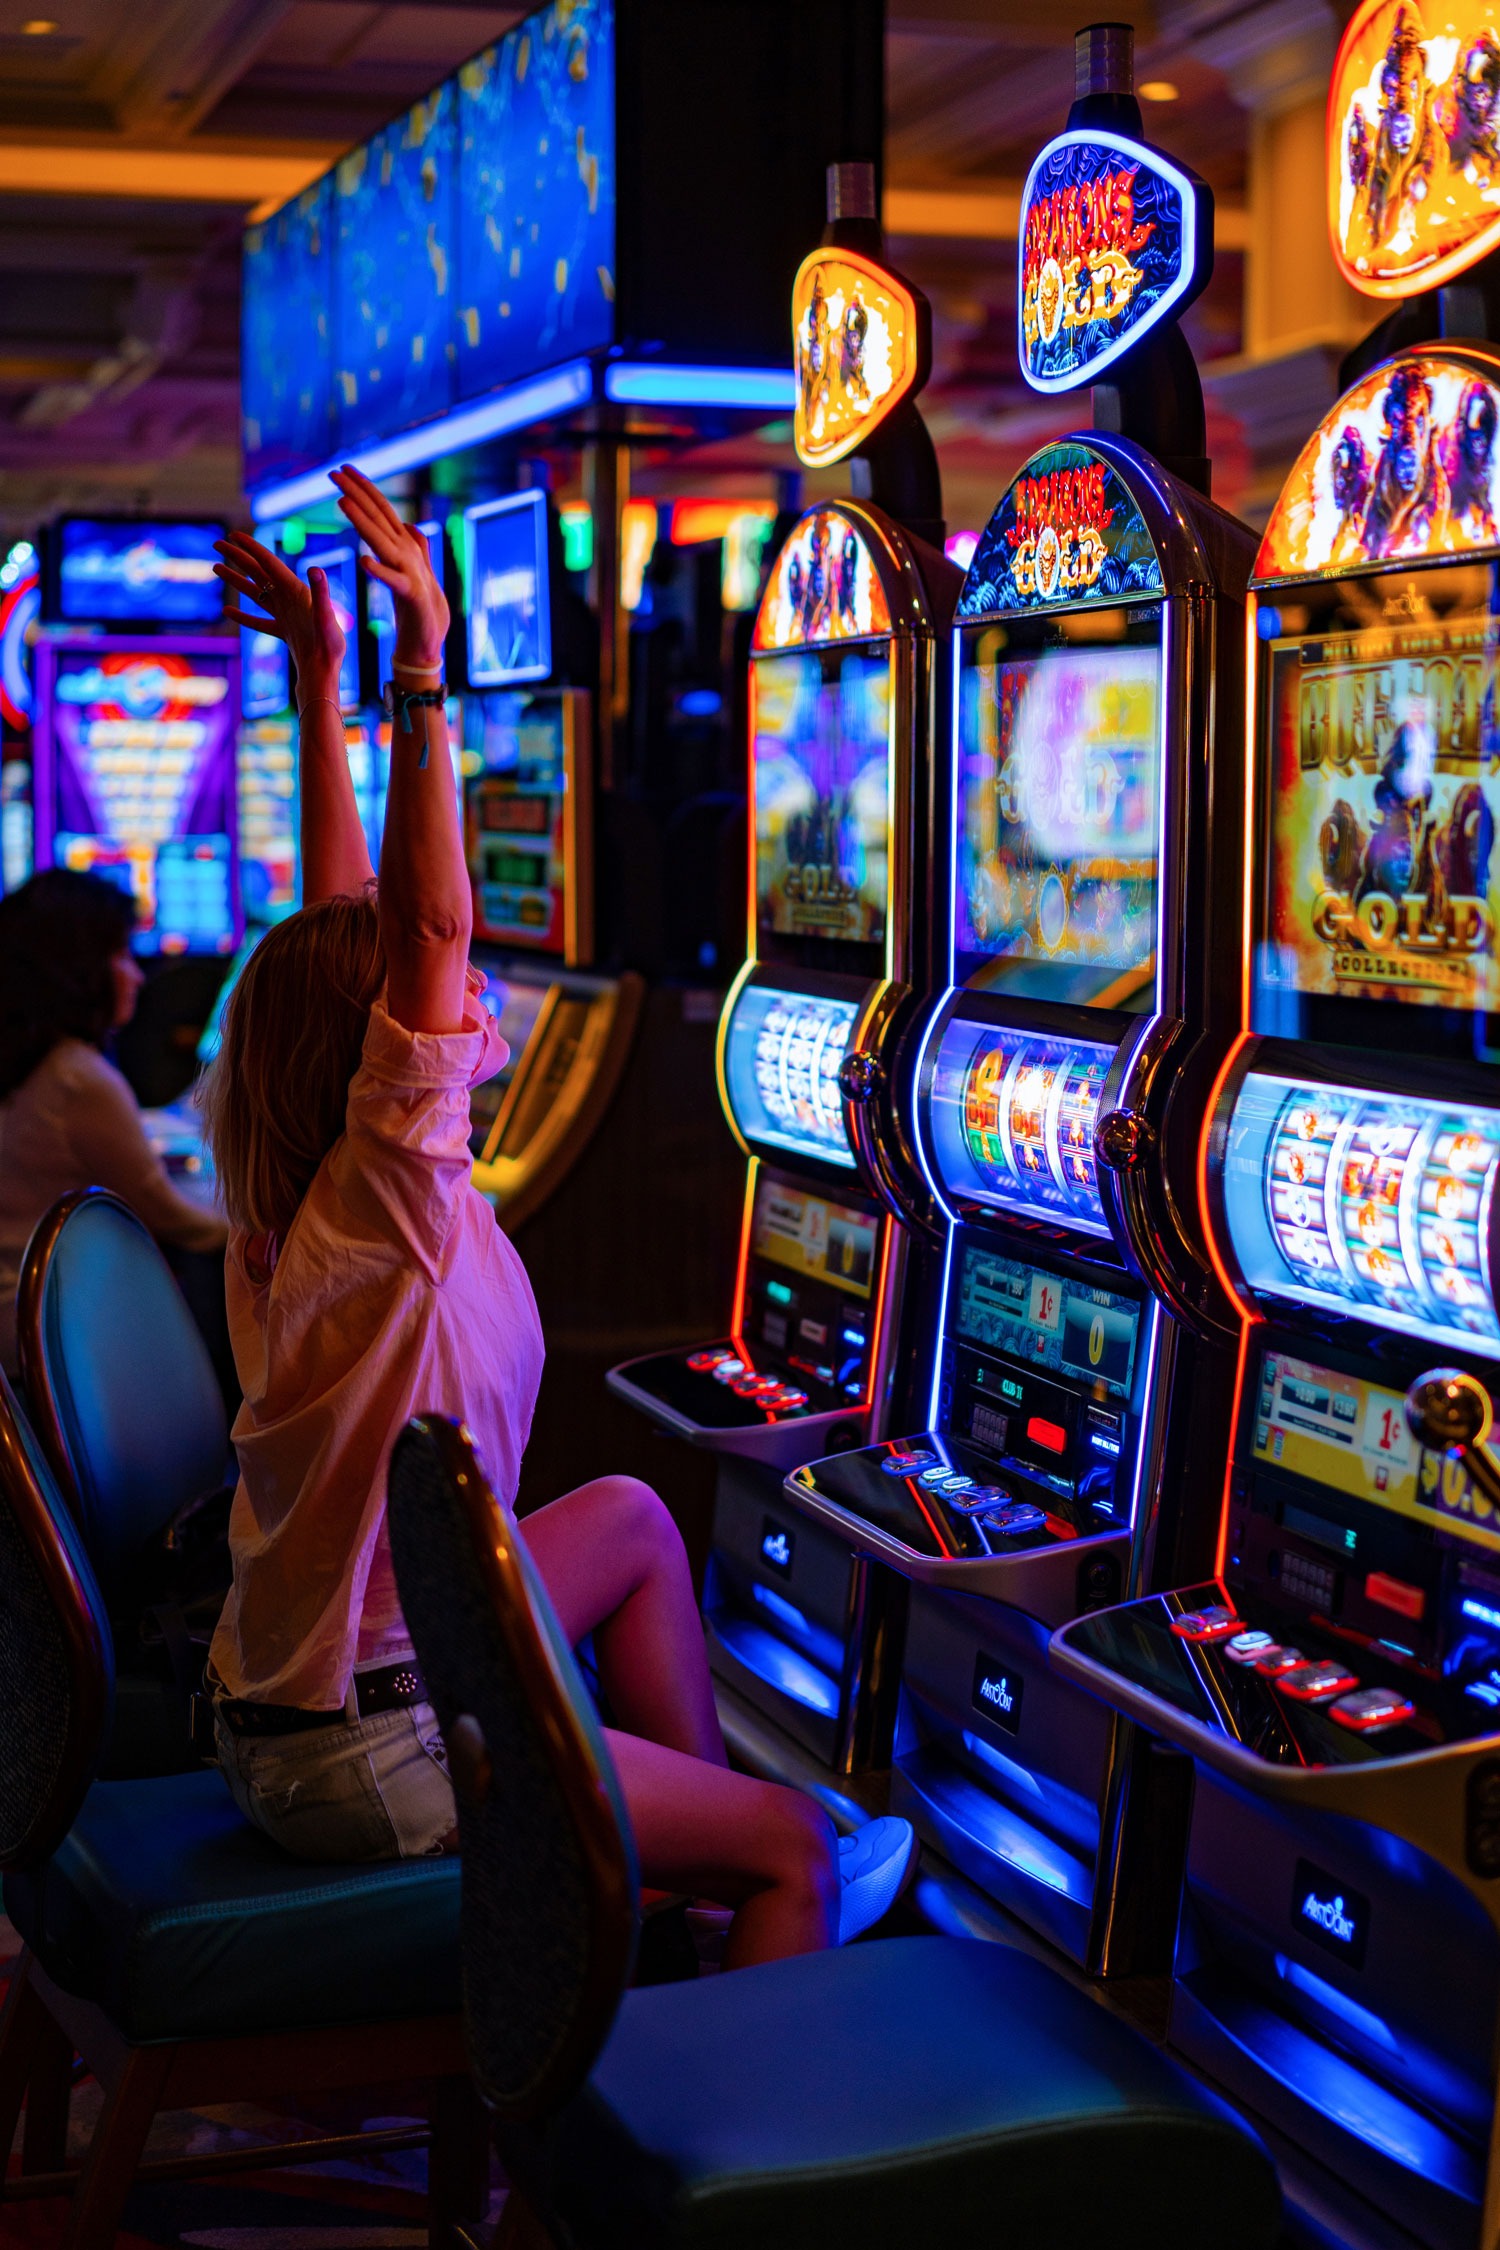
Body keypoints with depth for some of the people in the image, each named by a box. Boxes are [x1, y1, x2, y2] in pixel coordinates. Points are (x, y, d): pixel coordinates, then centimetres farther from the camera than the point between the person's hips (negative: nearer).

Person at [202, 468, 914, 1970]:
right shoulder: (380, 1202, -23)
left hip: (326, 1680, 9)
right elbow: (430, 928, -34)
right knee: (798, 1848, 0)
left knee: (629, 1516, 27)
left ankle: (715, 1859, 33)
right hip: (367, 1758, -9)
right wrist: (419, 672, -37)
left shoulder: (314, 1186, 2)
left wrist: (320, 683, 4)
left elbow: (358, 926, 4)